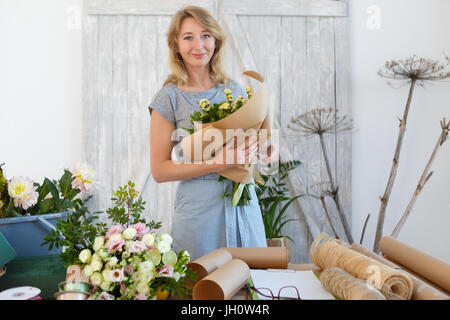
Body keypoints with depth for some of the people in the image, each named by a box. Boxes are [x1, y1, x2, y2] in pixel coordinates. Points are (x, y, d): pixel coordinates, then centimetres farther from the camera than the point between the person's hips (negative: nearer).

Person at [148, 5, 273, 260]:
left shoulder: (235, 90, 7)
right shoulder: (169, 98, -5)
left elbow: (261, 144, 16)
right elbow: (159, 170, -8)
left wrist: (252, 148, -7)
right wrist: (216, 164, -19)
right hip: (199, 208, -4)